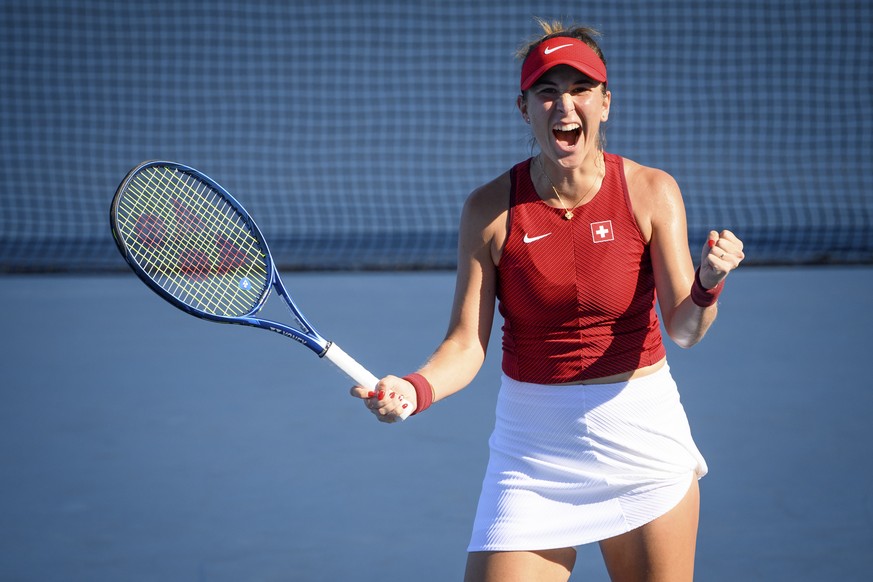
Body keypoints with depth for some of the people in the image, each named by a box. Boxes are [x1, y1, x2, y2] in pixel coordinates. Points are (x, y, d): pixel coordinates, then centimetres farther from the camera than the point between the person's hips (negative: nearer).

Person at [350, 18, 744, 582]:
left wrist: (709, 281, -31)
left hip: (643, 437, 0)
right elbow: (467, 344, -7)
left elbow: (685, 330, -10)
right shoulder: (490, 209, -7)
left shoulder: (651, 192, -7)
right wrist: (414, 390, -27)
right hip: (532, 446, 0)